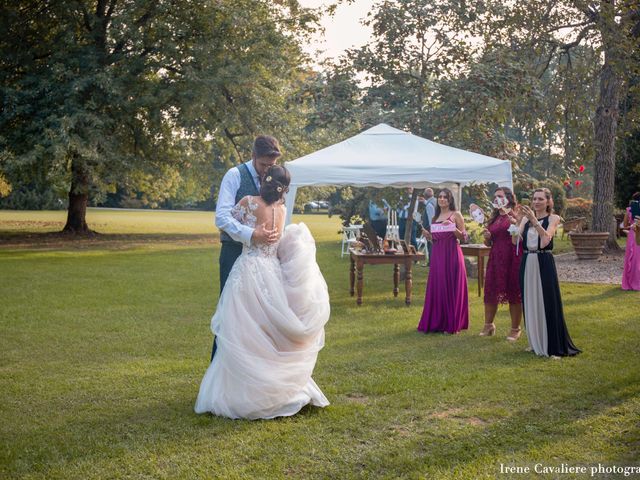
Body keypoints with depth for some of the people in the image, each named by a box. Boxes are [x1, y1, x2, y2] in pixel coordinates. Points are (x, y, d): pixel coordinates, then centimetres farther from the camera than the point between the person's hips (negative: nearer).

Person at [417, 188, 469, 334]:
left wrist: (452, 228, -19)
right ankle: (437, 322, 12)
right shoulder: (435, 217, 16)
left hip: (452, 254, -5)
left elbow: (463, 237, -4)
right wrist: (427, 234, 0)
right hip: (437, 255, 5)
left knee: (451, 287, -3)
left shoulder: (456, 215, 0)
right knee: (437, 287, 4)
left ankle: (452, 324, 3)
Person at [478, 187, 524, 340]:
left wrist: (516, 224, -26)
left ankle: (515, 329, 13)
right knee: (490, 291, 6)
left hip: (512, 258, -5)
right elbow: (488, 243, 20)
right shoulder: (493, 218, 14)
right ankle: (488, 325, 21)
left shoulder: (516, 215, -3)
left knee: (514, 293, 1)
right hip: (495, 258, 5)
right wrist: (487, 237, -1)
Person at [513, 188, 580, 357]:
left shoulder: (553, 218, -2)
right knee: (530, 303, 11)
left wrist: (534, 219, -27)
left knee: (547, 303, -3)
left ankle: (553, 346, 5)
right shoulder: (526, 218, 9)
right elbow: (516, 240, -1)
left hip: (544, 264, -4)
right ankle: (536, 343, 25)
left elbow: (546, 238, -19)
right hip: (527, 263, 4)